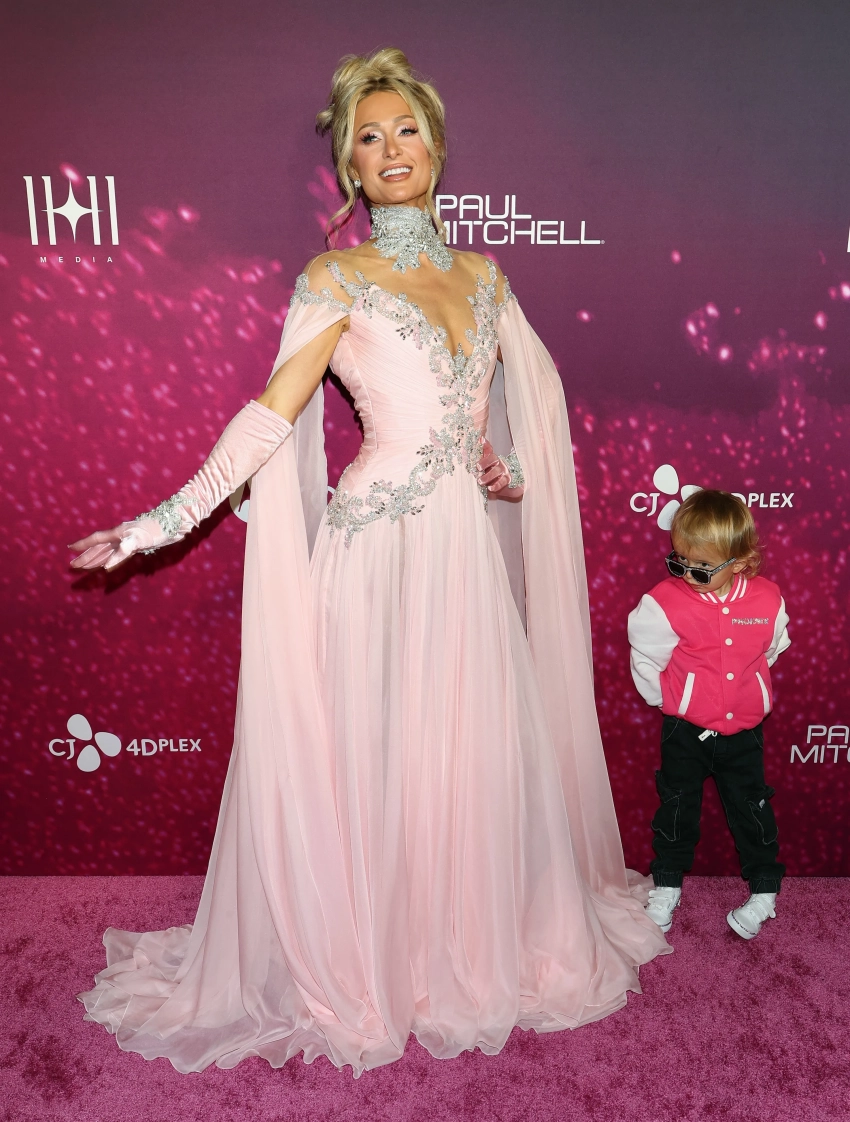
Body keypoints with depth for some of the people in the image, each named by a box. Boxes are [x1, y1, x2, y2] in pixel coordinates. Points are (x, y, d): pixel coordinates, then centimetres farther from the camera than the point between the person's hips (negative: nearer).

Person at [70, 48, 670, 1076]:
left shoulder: (481, 275, 13)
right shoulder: (334, 280, -2)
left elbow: (536, 384, 24)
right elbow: (271, 415, -8)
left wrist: (510, 461, 9)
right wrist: (161, 521, -13)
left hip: (471, 547, 5)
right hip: (382, 551, -4)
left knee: (479, 748, 11)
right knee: (379, 754, 3)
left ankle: (479, 946, 34)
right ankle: (371, 965, 25)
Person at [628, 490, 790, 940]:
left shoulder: (767, 599, -11)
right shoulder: (664, 603, -18)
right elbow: (645, 661, -6)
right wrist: (671, 701, 3)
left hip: (744, 729, 1)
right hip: (685, 731, -1)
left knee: (751, 808, 15)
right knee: (678, 808, 13)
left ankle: (764, 890, 34)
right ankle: (667, 886, 32)